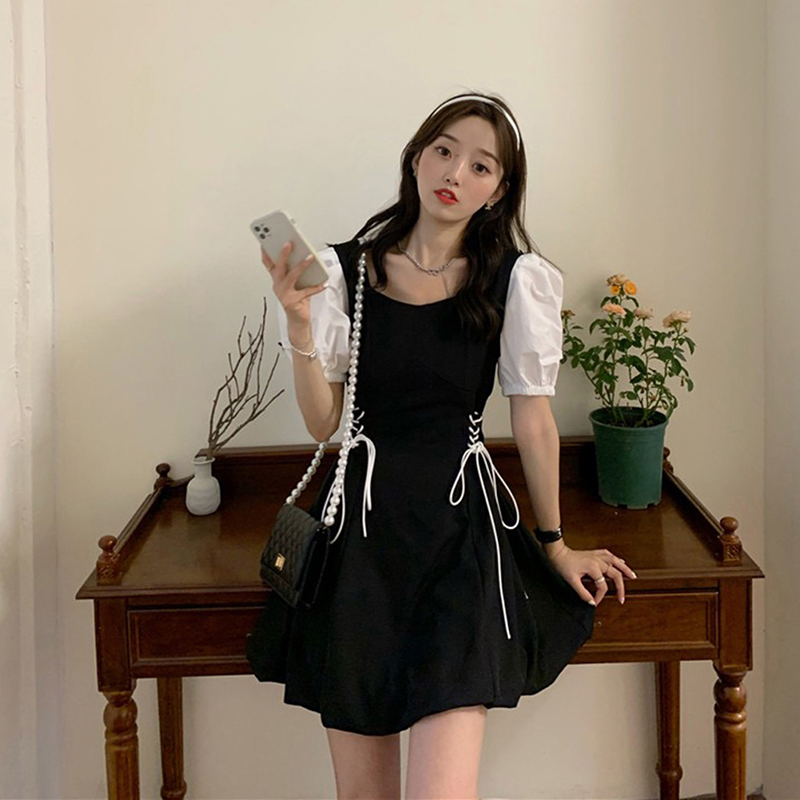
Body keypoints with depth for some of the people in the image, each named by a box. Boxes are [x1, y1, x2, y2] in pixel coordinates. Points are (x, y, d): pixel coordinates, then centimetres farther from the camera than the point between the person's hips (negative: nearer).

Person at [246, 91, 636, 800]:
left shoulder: (515, 280, 1)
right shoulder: (346, 271, 5)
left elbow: (533, 420, 7)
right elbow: (324, 423, 4)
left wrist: (555, 544, 14)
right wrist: (299, 320, -9)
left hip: (463, 527, -1)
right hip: (363, 521, 2)